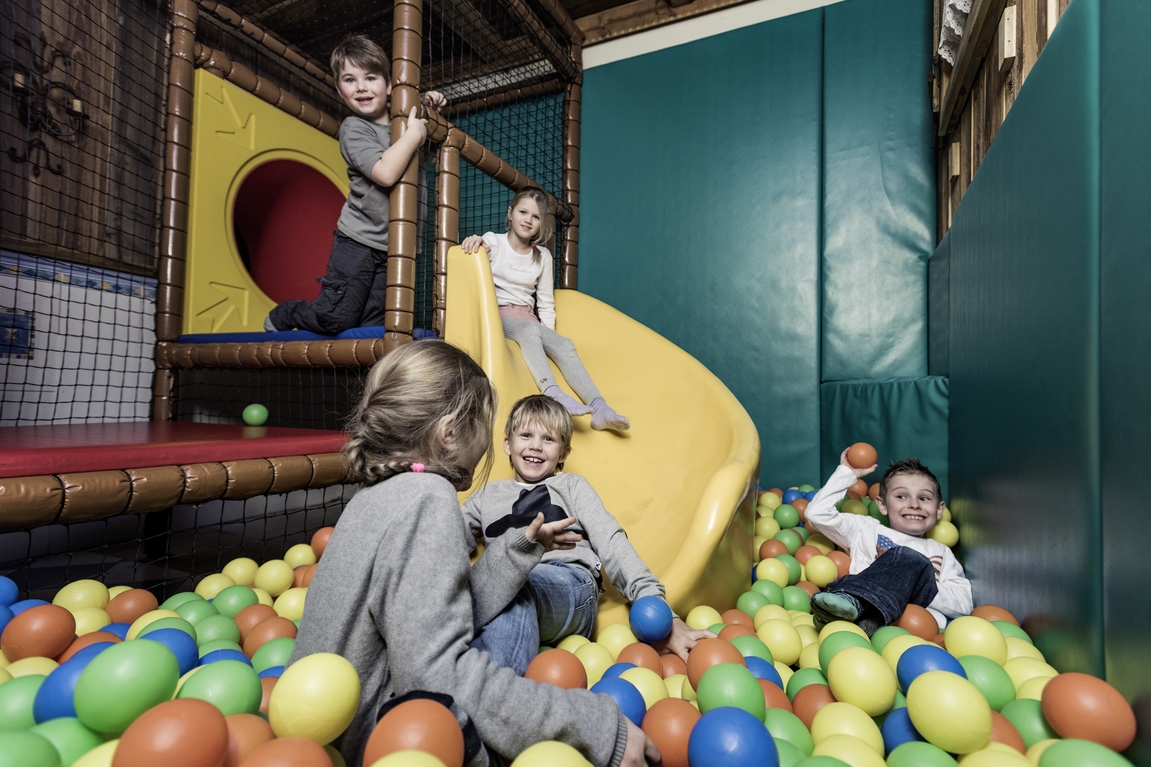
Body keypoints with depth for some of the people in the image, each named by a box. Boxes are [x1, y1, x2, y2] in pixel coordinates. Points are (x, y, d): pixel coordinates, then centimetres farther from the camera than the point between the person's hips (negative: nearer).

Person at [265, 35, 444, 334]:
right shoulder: (353, 128, -8)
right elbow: (386, 173, -25)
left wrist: (428, 107, 15)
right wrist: (414, 133, -16)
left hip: (393, 246, 5)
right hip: (358, 242, -5)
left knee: (373, 325, 2)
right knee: (335, 319, -4)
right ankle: (282, 315, 26)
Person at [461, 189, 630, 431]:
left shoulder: (543, 257, 15)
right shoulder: (493, 242, 5)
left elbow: (546, 304, 14)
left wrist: (548, 336, -1)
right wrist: (475, 242, -36)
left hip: (528, 318, 4)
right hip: (496, 314, -4)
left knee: (564, 345, -25)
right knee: (529, 330, -37)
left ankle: (600, 408, -40)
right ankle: (554, 394, -54)